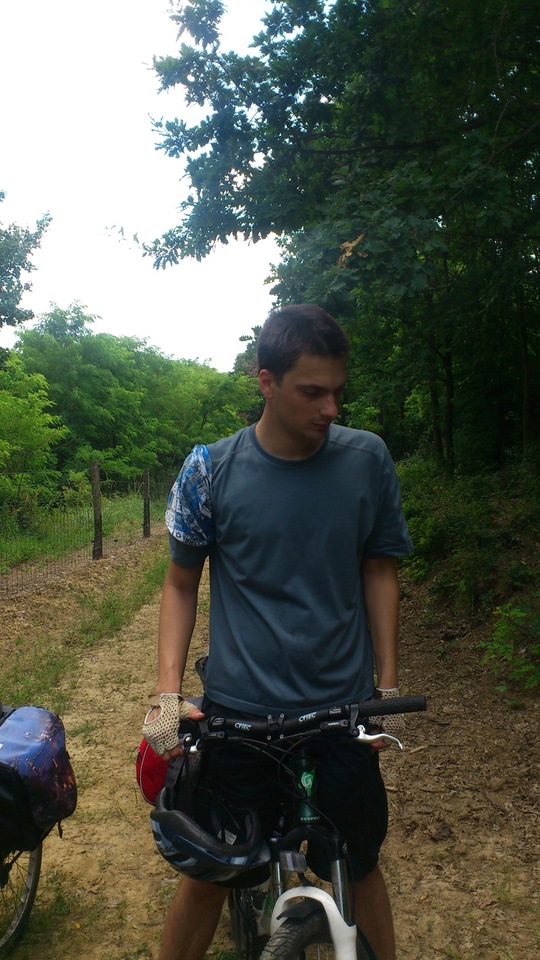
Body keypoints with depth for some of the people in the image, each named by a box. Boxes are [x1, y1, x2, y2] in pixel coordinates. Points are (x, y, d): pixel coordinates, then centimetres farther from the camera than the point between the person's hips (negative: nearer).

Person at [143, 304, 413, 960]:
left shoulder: (366, 458, -5)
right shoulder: (210, 471, -8)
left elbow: (379, 570, 5)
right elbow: (181, 582, 2)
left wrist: (388, 685, 2)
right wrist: (167, 692, -8)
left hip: (342, 710, 1)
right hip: (236, 711, -1)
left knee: (360, 868, 17)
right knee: (206, 875, 12)